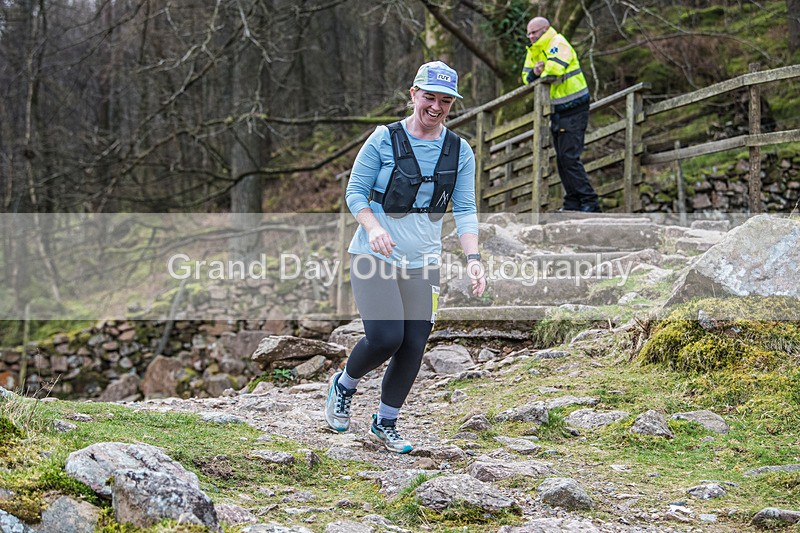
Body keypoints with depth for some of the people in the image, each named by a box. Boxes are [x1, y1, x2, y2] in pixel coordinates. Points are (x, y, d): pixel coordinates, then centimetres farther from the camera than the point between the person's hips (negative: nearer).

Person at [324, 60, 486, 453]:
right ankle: (343, 386, 13)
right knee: (385, 337, -18)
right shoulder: (384, 139, -7)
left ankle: (385, 423, 23)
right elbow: (355, 191, -3)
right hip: (374, 257, -4)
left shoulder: (460, 152, 3)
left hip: (422, 263, 4)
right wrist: (373, 227, -23)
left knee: (413, 347, 2)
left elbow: (465, 210, 2)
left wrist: (473, 259, -12)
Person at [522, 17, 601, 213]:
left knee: (570, 157, -15)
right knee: (561, 158, 10)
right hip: (557, 112, 9)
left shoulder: (558, 44, -15)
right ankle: (573, 203, 15)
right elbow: (527, 78, 9)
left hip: (574, 110, -9)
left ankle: (590, 202, -14)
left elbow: (554, 68, -32)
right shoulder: (533, 52, 13)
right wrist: (534, 73, -13)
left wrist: (542, 75, -12)